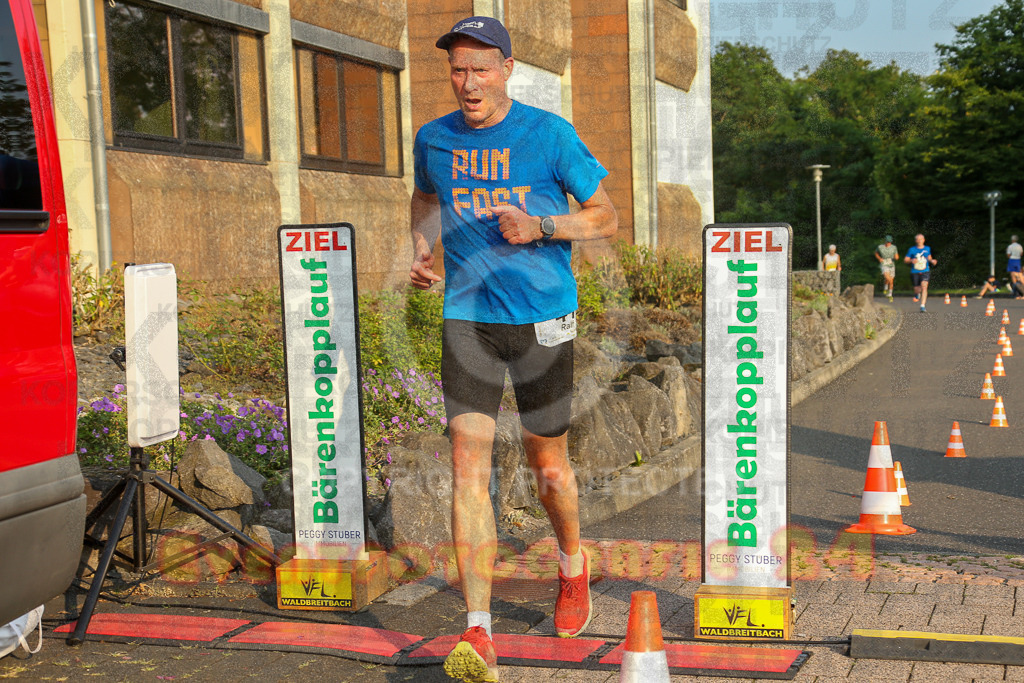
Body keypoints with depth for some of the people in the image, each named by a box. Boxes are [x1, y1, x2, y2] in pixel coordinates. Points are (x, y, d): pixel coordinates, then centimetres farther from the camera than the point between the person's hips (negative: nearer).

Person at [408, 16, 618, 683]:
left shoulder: (550, 134, -5)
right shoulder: (434, 139, 5)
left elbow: (606, 216, 1)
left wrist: (539, 228, -16)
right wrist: (423, 251, 6)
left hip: (543, 317, -2)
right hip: (467, 316, 2)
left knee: (547, 462, 10)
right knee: (469, 459, -12)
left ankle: (574, 566, 42)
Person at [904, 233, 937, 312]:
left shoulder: (927, 249, 7)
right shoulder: (912, 249, -1)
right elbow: (905, 259, 2)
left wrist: (932, 261, 2)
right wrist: (911, 260, -18)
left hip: (925, 272, 0)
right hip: (915, 272, 0)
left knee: (924, 287, -21)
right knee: (917, 289, 6)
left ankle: (923, 306, -23)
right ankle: (917, 294, 48)